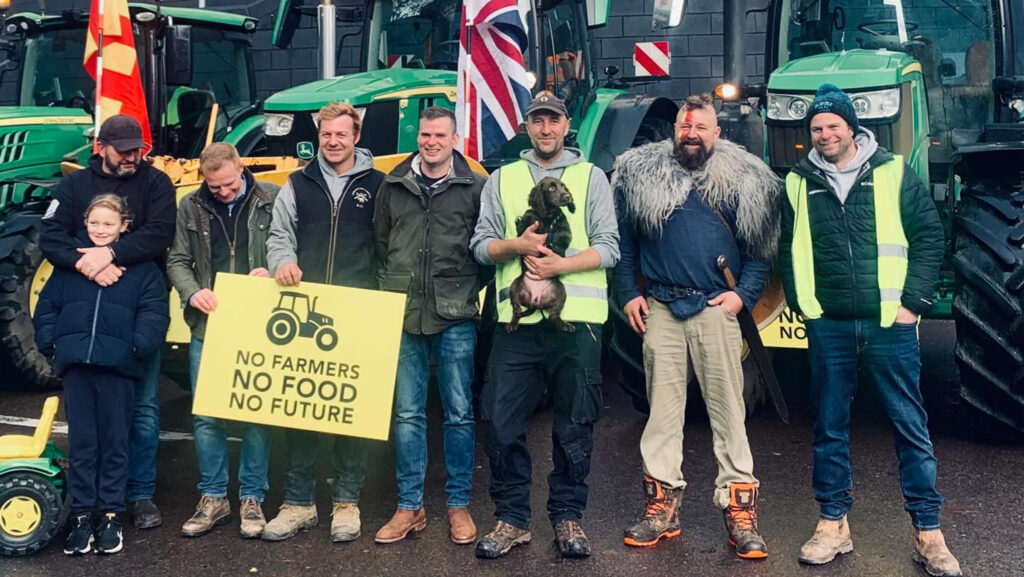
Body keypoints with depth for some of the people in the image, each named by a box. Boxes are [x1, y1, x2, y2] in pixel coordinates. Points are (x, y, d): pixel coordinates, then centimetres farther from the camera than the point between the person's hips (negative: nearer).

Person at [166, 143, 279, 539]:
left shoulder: (271, 201, -2)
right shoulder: (191, 208, 6)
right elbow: (178, 261, 9)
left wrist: (273, 271, -14)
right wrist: (193, 293, -10)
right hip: (208, 325, 2)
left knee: (257, 413, 3)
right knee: (205, 415, 5)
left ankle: (252, 498, 16)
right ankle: (213, 498, 18)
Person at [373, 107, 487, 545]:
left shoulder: (475, 187, 2)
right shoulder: (393, 186, 10)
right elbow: (379, 243, 17)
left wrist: (468, 292, 0)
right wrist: (387, 289, 10)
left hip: (455, 318, -2)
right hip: (403, 317, 3)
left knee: (459, 414, 4)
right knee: (407, 414, 6)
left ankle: (458, 505, 16)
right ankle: (409, 507, 16)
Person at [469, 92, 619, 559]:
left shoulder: (591, 177, 9)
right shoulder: (502, 179, 14)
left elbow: (608, 247, 1)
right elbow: (481, 244, 9)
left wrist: (561, 265, -14)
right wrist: (516, 246, -11)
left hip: (576, 319, -1)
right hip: (516, 320, 2)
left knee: (574, 426, 5)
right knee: (503, 424, 1)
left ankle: (567, 517, 19)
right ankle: (511, 520, 15)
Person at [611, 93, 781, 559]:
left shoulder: (741, 179, 7)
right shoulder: (643, 174, 9)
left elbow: (761, 247, 8)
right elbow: (625, 238, 13)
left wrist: (744, 294, -4)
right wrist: (628, 294, 6)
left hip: (715, 308, -1)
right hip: (660, 307, 1)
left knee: (728, 409, -2)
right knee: (663, 407, 5)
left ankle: (739, 509, 3)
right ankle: (662, 506, 13)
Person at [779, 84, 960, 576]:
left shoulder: (893, 173, 1)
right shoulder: (799, 184, 7)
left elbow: (929, 236, 1)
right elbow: (788, 251, 13)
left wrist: (913, 301, -5)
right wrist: (801, 304, 4)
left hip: (889, 323, -2)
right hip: (828, 327, 2)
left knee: (910, 425, 2)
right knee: (830, 427, 9)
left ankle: (928, 532, 12)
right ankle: (833, 524, 20)